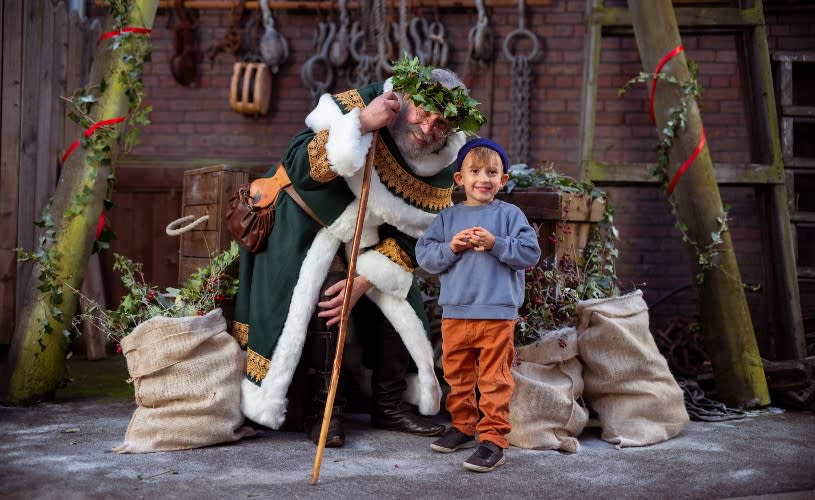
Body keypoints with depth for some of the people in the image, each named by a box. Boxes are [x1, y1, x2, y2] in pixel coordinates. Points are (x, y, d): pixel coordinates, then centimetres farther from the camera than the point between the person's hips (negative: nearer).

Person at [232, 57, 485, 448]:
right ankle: (322, 409, -12)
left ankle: (390, 406, 16)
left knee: (397, 301, 1)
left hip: (370, 234, 5)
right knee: (325, 293, -24)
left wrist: (363, 282, -20)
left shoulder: (440, 165, -15)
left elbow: (410, 234, -10)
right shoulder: (358, 106, -28)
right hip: (310, 219, -5)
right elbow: (297, 167, -36)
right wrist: (361, 124, -44)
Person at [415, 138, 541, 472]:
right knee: (457, 376, 16)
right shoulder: (448, 218, 9)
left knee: (495, 380, -3)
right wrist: (450, 248, -11)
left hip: (497, 314, -4)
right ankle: (462, 426, 32)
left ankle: (493, 439, 1)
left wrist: (495, 244, -16)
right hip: (455, 313, 4)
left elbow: (530, 252, -6)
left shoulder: (510, 215, 2)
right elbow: (424, 255, 5)